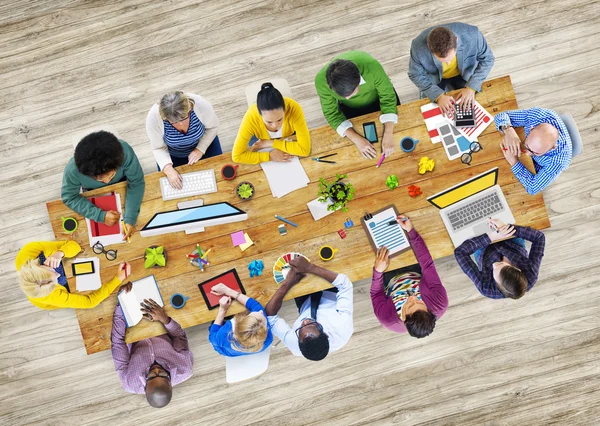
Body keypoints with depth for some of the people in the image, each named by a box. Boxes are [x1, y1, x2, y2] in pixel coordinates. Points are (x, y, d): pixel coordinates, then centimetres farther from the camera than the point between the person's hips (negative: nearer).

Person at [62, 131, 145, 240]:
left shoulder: (125, 152, -45)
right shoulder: (73, 170, -43)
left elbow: (137, 183, -32)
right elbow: (69, 197, -26)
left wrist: (130, 218, -41)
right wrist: (100, 215, -37)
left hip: (121, 183, 0)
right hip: (93, 193, 0)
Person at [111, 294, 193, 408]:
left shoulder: (130, 384, -43)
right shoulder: (185, 372, -41)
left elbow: (117, 341, -36)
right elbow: (180, 337, -24)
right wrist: (164, 318, -40)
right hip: (164, 337, 1)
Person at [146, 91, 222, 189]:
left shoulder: (200, 104, -36)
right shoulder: (154, 117, -36)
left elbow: (213, 127, -15)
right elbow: (159, 148, -21)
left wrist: (200, 149, -24)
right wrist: (168, 169, -36)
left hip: (203, 141, 0)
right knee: (171, 185, -10)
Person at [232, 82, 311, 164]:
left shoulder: (293, 109, -40)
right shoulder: (251, 117, -38)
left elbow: (305, 149, -37)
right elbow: (237, 156, -33)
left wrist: (271, 143, -34)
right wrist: (269, 156, -38)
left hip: (289, 138, 1)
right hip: (260, 141, -1)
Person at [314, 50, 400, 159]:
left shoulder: (372, 66, -41)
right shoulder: (321, 81, -37)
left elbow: (388, 98, -26)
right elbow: (332, 114, -24)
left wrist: (388, 135, -36)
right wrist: (357, 140, -35)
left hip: (378, 99, 0)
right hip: (350, 109, 0)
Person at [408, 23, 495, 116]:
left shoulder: (472, 35, -36)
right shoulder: (418, 47, -38)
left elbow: (487, 59, -17)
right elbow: (416, 75, -20)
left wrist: (471, 87, -28)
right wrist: (438, 96, -31)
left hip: (465, 74, 1)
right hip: (434, 78, 0)